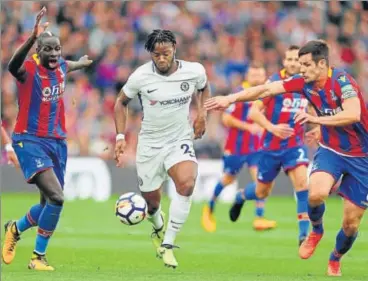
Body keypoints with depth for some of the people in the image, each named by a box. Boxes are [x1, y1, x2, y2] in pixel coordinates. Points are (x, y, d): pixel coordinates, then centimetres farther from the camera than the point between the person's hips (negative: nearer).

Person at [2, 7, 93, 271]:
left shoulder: (61, 67, 4)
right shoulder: (29, 69, -16)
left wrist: (81, 63, 51)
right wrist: (32, 38, -56)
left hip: (58, 141, 7)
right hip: (30, 140, -7)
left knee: (50, 204, 10)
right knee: (56, 197, -22)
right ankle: (39, 257, -7)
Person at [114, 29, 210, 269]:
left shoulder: (194, 71, -11)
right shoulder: (140, 77, -13)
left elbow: (204, 88, 15)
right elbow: (121, 102, 5)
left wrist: (202, 114, 0)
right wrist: (121, 136, -3)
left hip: (180, 141, 0)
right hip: (150, 143, 1)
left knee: (187, 183, -29)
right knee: (152, 200, 9)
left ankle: (167, 244, -18)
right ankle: (158, 226, 49)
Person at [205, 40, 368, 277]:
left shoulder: (342, 81, -22)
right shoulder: (304, 82, -5)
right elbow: (266, 89, -1)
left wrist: (316, 119, -38)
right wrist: (231, 98, -7)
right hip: (331, 149, 3)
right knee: (317, 193, -29)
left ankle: (335, 260, 31)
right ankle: (316, 231, 5)